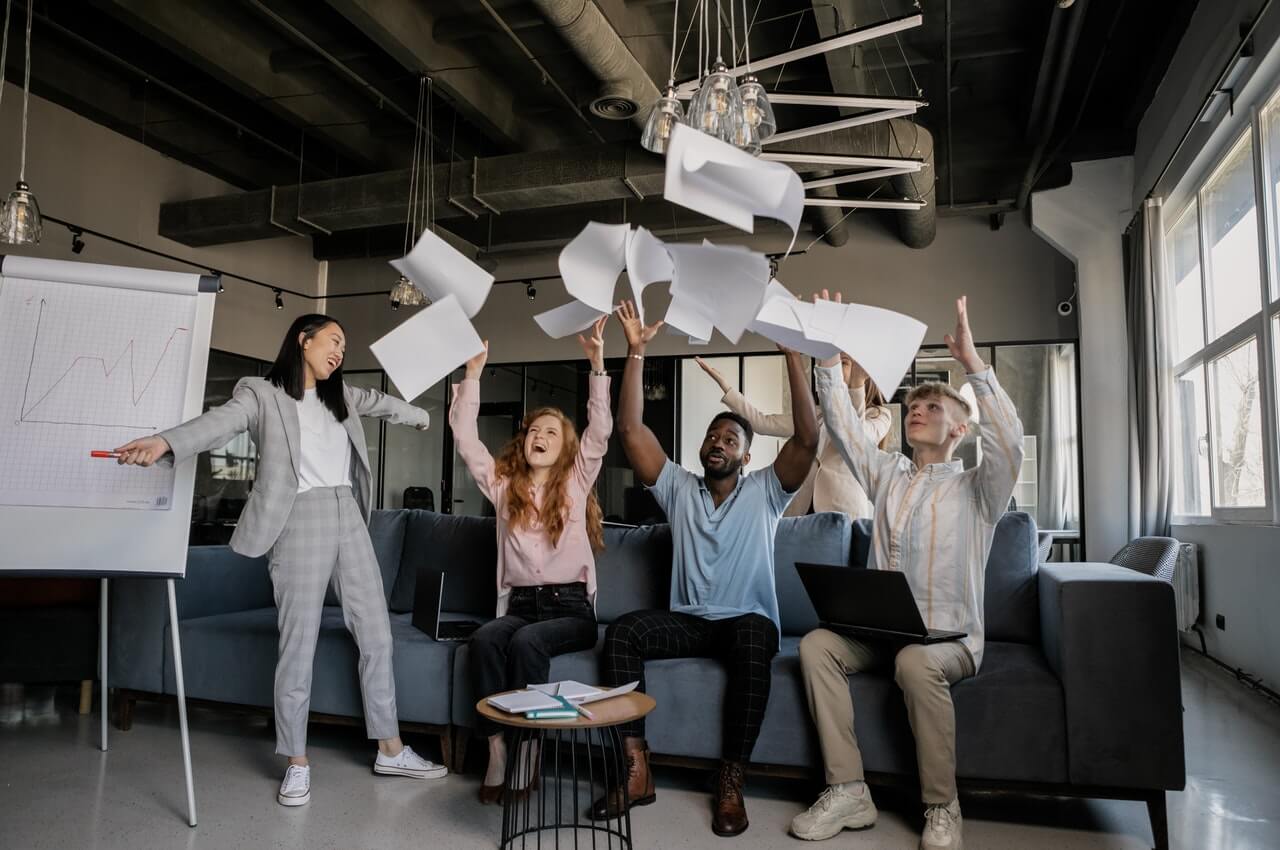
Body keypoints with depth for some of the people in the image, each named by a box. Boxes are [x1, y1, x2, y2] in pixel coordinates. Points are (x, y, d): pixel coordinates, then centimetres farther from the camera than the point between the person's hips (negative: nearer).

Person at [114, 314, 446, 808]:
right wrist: (165, 441, -39)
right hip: (301, 521, -6)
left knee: (376, 636, 7)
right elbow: (221, 422, -18)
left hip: (349, 519, 6)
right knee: (298, 645, -2)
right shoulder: (262, 393, 0)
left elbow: (382, 404, 37)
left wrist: (424, 417, 54)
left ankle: (390, 750, 17)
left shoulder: (342, 396, 18)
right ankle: (297, 763, 13)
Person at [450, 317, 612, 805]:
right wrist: (473, 372, 0)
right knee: (484, 639, -30)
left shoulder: (576, 482, 6)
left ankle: (527, 750, -22)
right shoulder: (502, 485, 12)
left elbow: (600, 430, -5)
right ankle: (497, 750, -25)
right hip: (518, 605, 2)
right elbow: (463, 436, 5)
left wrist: (597, 364, -13)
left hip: (571, 607, -2)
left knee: (526, 642, -33)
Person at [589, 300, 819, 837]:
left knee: (753, 642, -38)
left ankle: (731, 783, -27)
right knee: (622, 631, -26)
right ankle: (637, 770, -24)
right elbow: (630, 430, 0)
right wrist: (636, 352, -7)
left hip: (748, 620, -2)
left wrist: (792, 354, -17)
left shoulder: (764, 492, 5)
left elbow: (807, 438, -11)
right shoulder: (679, 488, 10)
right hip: (687, 620, 2)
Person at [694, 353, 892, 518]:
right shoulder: (817, 416, 19)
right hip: (801, 512, 4)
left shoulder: (879, 414, 5)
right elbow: (762, 423, 9)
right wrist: (721, 381, 3)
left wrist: (856, 384, -31)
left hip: (845, 514, -4)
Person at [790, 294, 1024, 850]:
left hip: (950, 637, -4)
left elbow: (1009, 439, -18)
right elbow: (842, 425, 7)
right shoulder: (886, 476, 15)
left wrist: (972, 363, -23)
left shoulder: (976, 490, 3)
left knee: (915, 662, -37)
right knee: (816, 645, -24)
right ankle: (848, 792, -20)